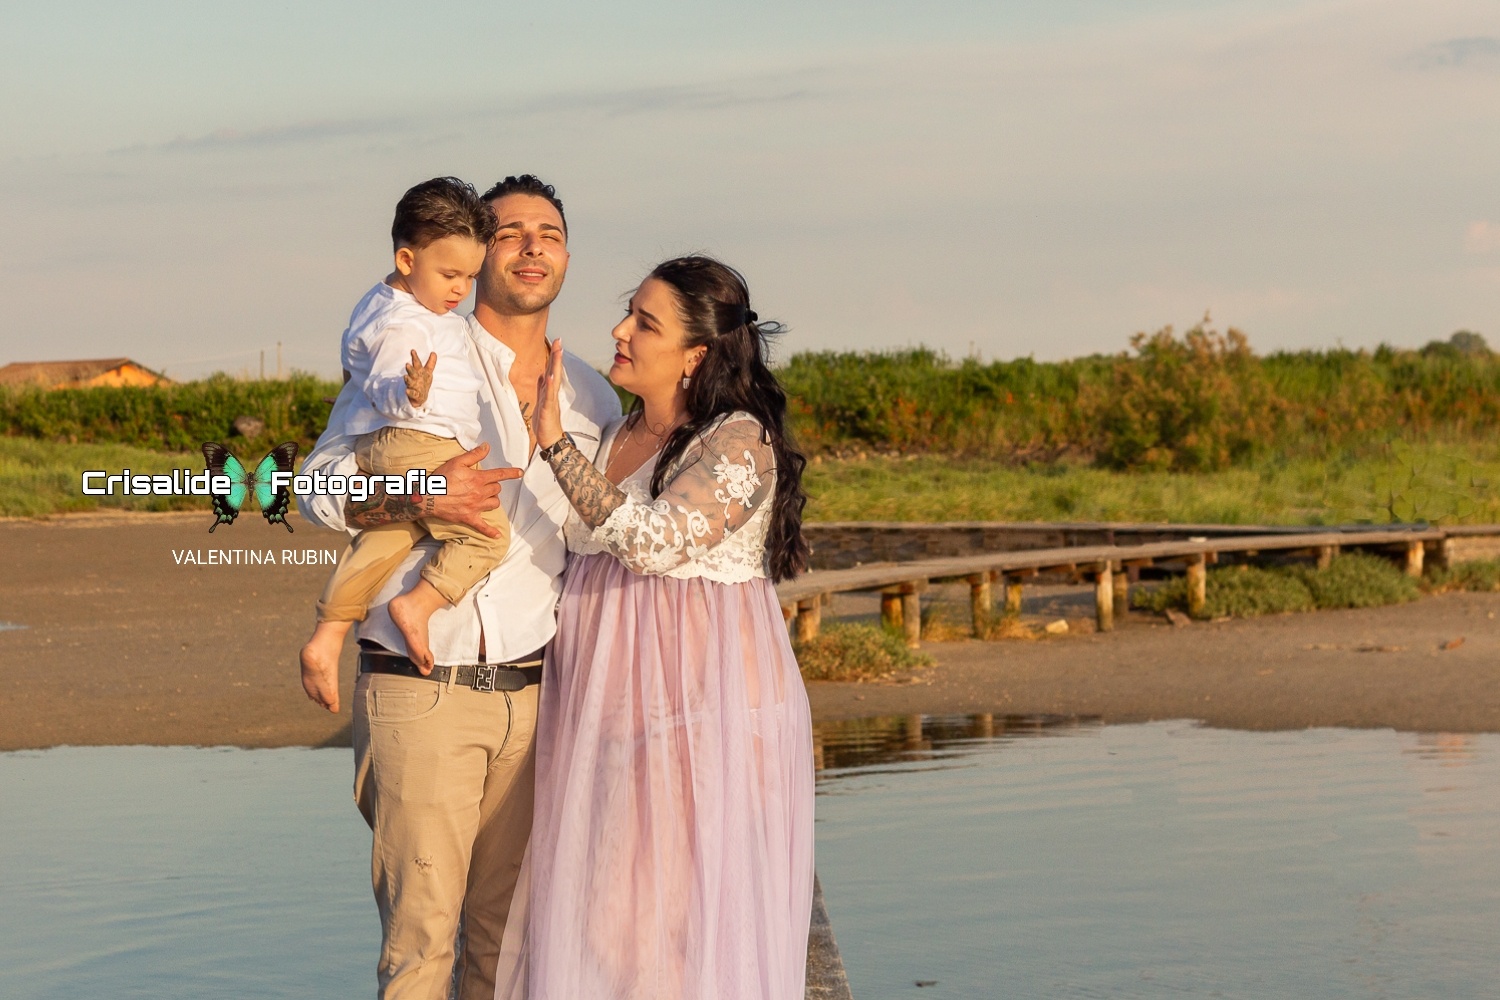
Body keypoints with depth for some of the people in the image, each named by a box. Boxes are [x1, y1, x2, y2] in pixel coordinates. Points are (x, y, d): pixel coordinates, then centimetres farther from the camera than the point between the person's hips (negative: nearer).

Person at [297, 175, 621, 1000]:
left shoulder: (592, 398, 11)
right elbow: (320, 488, -6)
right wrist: (417, 495, -26)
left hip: (529, 694, 5)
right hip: (420, 692, -4)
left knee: (506, 927, 8)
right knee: (422, 930, -7)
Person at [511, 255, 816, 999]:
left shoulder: (739, 443, -12)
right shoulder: (614, 439, 12)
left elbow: (653, 541, -27)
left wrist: (556, 443, -26)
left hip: (705, 706, -8)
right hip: (611, 710, 8)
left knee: (691, 917, -6)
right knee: (600, 908, 7)